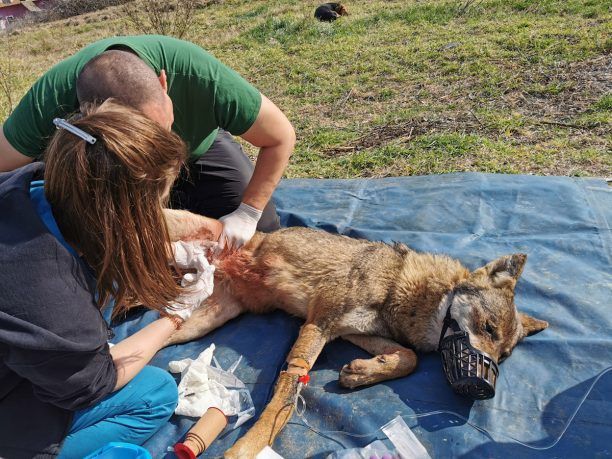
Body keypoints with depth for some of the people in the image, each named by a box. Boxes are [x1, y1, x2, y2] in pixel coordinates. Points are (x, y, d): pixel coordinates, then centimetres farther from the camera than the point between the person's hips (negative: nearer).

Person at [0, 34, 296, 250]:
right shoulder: (49, 99, -38)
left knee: (263, 233, -7)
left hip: (199, 148, 0)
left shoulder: (202, 76, -43)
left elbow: (281, 138, -28)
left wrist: (247, 213, -28)